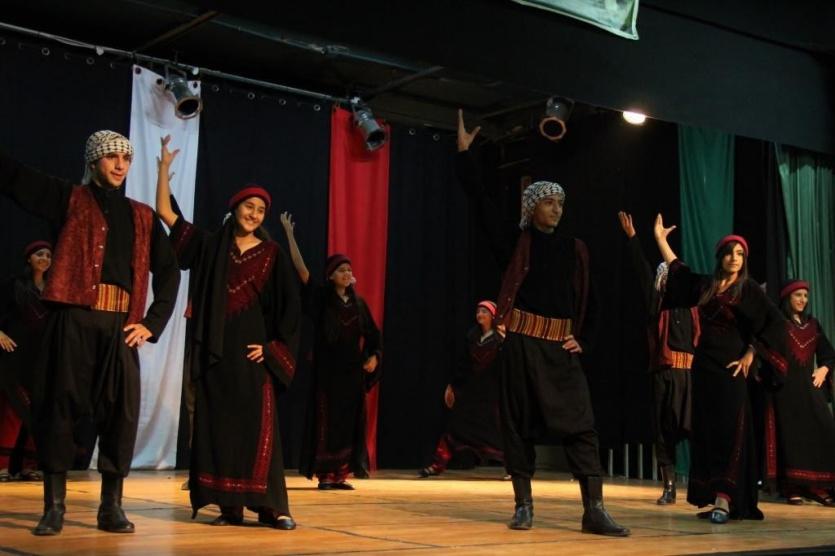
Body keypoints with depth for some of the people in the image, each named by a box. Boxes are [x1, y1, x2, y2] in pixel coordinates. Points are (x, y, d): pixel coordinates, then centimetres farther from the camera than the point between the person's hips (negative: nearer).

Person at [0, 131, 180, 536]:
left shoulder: (142, 217, 17)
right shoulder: (69, 198, 11)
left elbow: (168, 272, 17)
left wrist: (153, 323, 6)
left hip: (120, 326, 2)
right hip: (73, 319, -2)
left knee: (120, 411, -1)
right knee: (58, 406, -2)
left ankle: (111, 507, 7)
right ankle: (54, 507, 6)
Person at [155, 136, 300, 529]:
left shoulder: (272, 254, 4)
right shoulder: (209, 246, 9)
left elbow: (289, 305, 3)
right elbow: (164, 211, 8)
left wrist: (273, 346, -5)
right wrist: (164, 167, 2)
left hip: (251, 348, -2)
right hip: (214, 350, 3)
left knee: (258, 424, -8)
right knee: (217, 424, 1)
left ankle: (272, 506, -7)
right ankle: (229, 507, 5)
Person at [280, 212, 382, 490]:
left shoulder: (358, 302, 9)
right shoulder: (322, 297, -2)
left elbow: (372, 335, 13)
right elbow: (301, 268, -12)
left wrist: (373, 356, -4)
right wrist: (290, 234, -16)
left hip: (352, 371, 4)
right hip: (328, 370, -4)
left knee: (349, 421, 4)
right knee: (326, 420, -3)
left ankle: (341, 475, 10)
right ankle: (324, 475, 3)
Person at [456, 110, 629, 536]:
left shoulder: (574, 249, 12)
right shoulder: (515, 242, 4)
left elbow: (588, 300, 18)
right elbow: (481, 202, -4)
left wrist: (582, 340, 4)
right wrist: (464, 153, -8)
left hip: (561, 347, 2)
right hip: (522, 343, -2)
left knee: (580, 423, -4)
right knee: (519, 423, 1)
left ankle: (594, 511, -4)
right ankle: (524, 506, 10)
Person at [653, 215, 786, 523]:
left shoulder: (749, 289, -3)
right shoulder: (706, 285, 10)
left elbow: (775, 322, -8)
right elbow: (676, 269, 25)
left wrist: (751, 354, -11)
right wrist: (660, 238, 25)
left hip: (732, 366, -5)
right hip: (705, 364, 5)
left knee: (730, 431, -11)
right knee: (706, 431, 5)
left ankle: (725, 499, -16)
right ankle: (714, 497, 11)